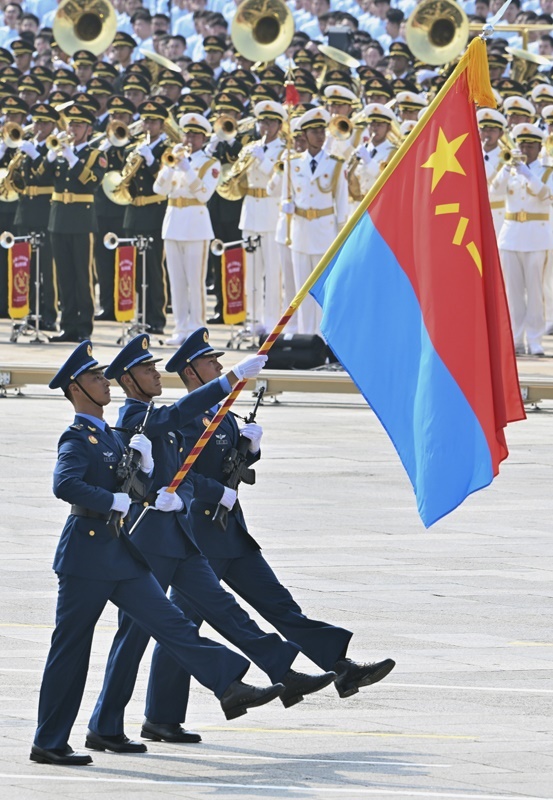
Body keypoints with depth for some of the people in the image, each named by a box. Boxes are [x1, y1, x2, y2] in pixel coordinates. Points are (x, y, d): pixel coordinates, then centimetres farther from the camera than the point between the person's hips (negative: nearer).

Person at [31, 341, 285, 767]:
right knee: (71, 648, -2)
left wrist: (144, 464, -2)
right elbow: (65, 485, -28)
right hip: (87, 557, -8)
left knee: (172, 623, -1)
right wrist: (117, 502, -24)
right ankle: (48, 743, 4)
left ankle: (230, 687, -9)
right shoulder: (76, 439, -10)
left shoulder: (112, 437, 17)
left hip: (123, 555, 8)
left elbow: (139, 493, 17)